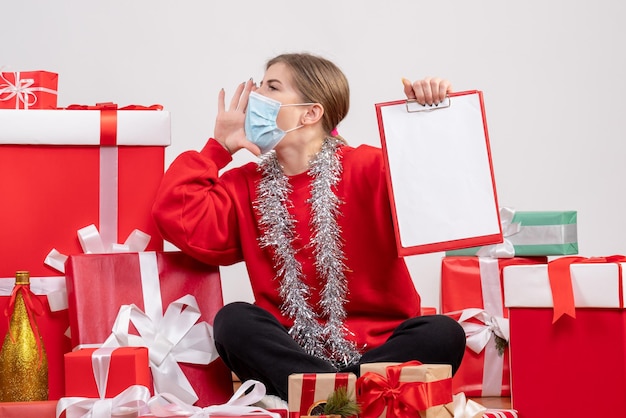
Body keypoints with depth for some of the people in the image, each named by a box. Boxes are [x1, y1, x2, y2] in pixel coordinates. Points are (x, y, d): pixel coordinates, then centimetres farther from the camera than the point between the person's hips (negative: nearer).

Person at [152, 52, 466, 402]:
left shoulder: (369, 169, 1)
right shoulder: (247, 185, 11)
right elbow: (179, 218, -4)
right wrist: (219, 147, 5)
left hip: (377, 349, -2)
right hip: (290, 353, 2)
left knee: (444, 334, -28)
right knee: (234, 320, -26)